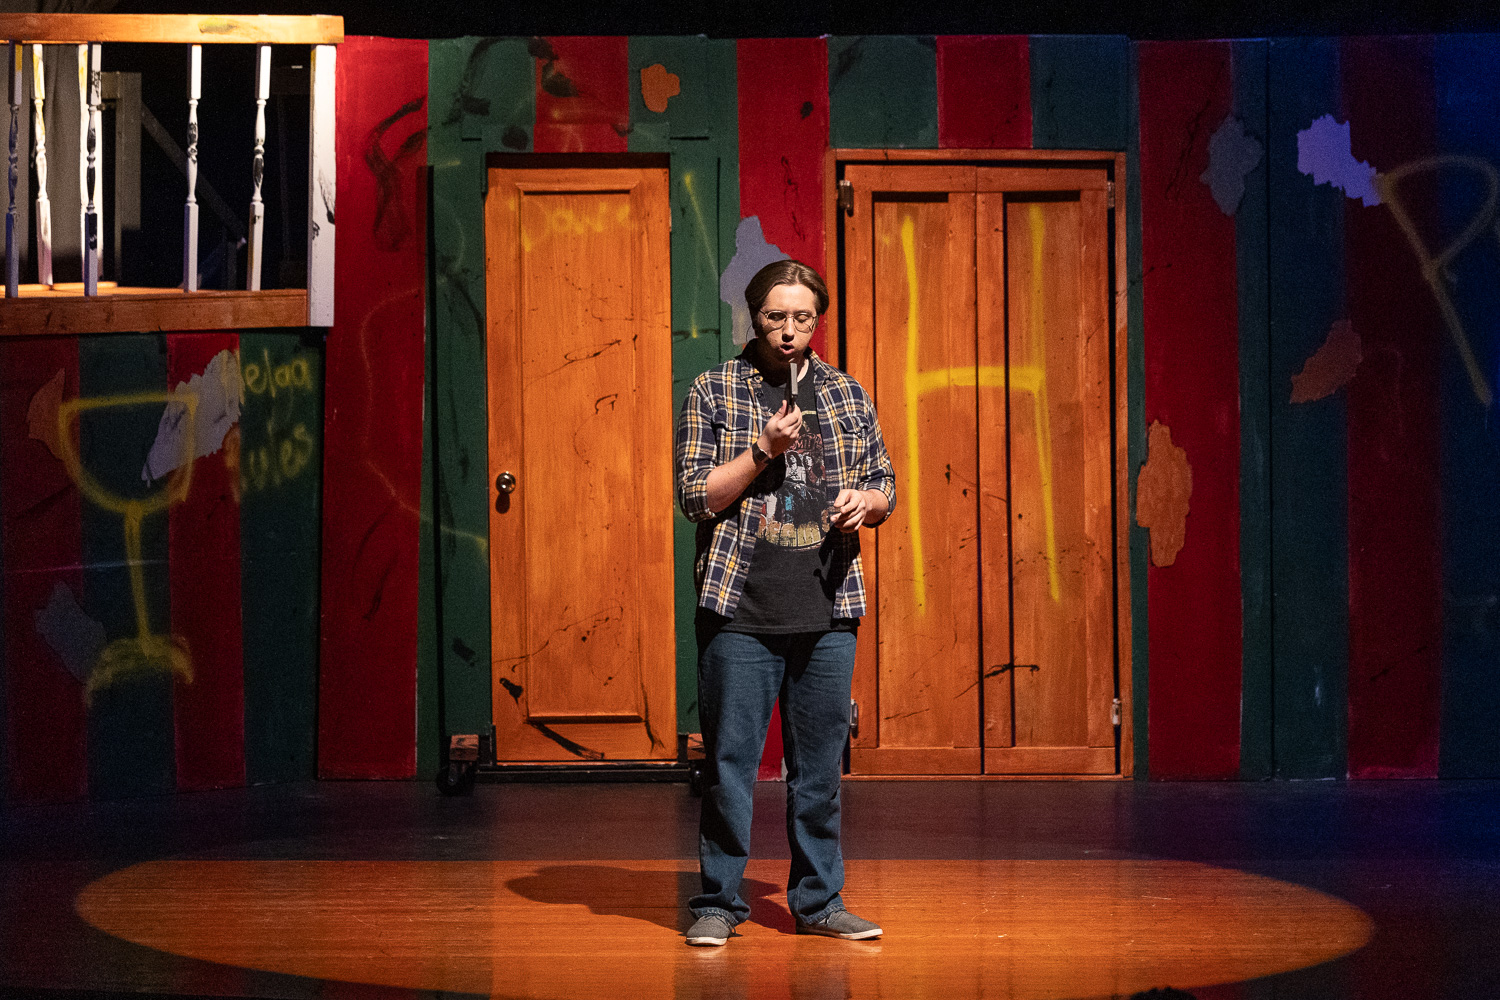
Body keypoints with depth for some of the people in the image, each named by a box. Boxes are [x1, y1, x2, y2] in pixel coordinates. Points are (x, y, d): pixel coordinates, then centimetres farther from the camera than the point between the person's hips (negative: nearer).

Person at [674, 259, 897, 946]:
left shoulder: (846, 394, 12)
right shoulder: (714, 391, 2)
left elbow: (885, 488, 16)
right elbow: (695, 497, -3)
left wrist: (865, 501, -7)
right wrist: (764, 449, -14)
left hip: (827, 613, 3)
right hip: (741, 612, -3)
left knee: (820, 764, 7)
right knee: (730, 759, 0)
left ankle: (818, 900, 18)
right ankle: (718, 901, 11)